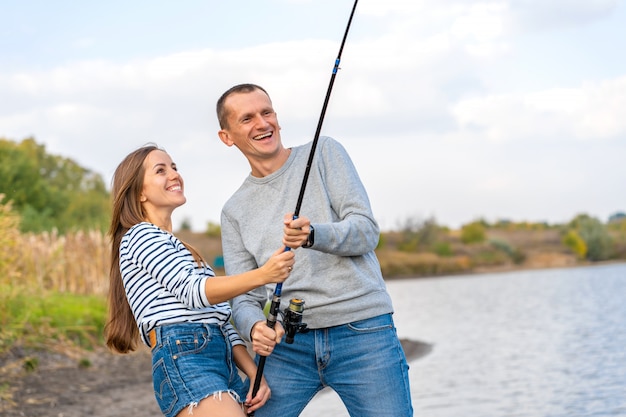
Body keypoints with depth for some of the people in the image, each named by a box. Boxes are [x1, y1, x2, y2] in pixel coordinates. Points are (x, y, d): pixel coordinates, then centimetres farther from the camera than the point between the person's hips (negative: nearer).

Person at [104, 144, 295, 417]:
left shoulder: (179, 248, 30)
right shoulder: (140, 236, 4)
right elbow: (191, 291, -12)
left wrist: (254, 373, 9)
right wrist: (262, 275, -24)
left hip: (223, 363, 8)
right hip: (183, 358, -8)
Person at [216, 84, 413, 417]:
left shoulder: (324, 153, 8)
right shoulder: (235, 211, 14)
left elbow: (366, 232, -2)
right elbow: (243, 295, 7)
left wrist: (314, 235, -22)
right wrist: (254, 327, -16)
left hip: (362, 330, -2)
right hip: (287, 345, 2)